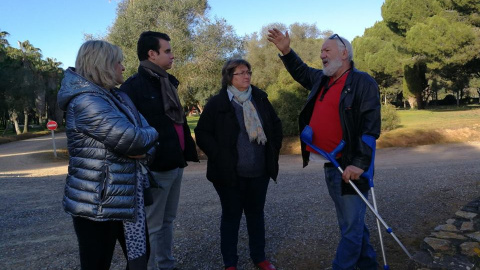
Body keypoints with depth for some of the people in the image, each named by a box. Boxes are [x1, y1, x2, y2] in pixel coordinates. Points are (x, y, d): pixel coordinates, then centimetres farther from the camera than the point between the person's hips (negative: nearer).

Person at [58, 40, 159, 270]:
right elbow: (130, 138, -26)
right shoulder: (85, 101, -19)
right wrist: (151, 136, -4)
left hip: (128, 196, 9)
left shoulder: (116, 97, 12)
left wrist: (142, 148, -13)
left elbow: (146, 132, 9)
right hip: (98, 204, -9)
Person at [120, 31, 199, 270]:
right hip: (155, 168, -8)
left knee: (167, 221, 19)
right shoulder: (133, 86, -11)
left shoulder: (167, 83, 15)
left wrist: (187, 152, 15)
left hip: (175, 165, 9)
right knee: (152, 227, 5)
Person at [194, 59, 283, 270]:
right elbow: (202, 133, -6)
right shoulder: (217, 103, -8)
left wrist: (273, 149, 9)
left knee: (256, 214, 16)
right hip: (230, 173, -4)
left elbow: (276, 125, 16)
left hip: (259, 172, 4)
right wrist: (219, 156, -12)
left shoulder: (260, 99, 5)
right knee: (231, 216, 8)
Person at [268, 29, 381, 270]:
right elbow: (301, 72, 35)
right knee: (350, 222, 20)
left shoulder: (362, 82, -10)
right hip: (330, 165, 8)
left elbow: (371, 127, -17)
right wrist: (286, 51, 23)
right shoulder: (322, 79, 13)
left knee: (351, 226, 2)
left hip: (350, 167, -8)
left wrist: (359, 163, -22)